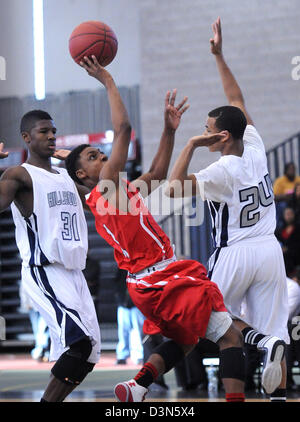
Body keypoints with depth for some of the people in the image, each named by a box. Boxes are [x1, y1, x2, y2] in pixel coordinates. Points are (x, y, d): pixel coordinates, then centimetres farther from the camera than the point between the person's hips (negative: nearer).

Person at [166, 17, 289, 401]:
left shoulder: (222, 171, -15)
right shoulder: (255, 150, 1)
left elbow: (174, 188, -21)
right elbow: (237, 100, 13)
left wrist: (190, 145, -14)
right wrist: (219, 57, 16)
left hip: (235, 254, -5)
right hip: (269, 250, 5)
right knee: (274, 330, 4)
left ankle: (263, 342, -12)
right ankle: (278, 396, -6)